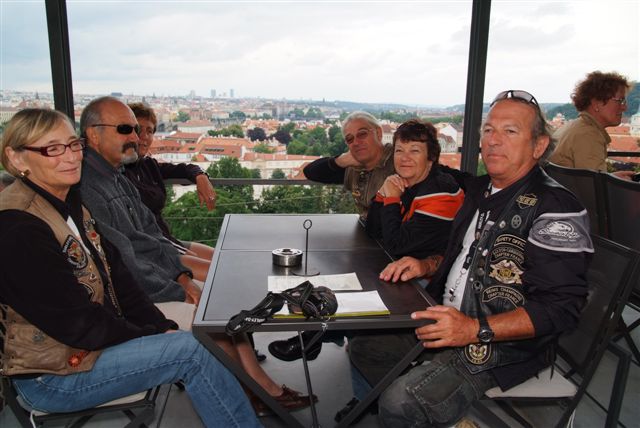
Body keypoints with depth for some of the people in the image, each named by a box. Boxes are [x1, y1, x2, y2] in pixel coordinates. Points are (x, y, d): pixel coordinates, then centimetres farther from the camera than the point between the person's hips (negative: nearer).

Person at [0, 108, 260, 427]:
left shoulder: (70, 204, 5)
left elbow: (117, 278, 4)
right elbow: (77, 323, -22)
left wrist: (163, 328, -6)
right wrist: (152, 336, -12)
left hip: (95, 339, 8)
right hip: (52, 376, -7)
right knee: (188, 351, -18)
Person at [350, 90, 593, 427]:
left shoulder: (556, 209, -18)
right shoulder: (479, 189, 9)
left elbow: (560, 308, -23)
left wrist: (477, 330, -31)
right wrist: (424, 265, 3)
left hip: (506, 346, -9)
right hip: (446, 324, 9)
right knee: (362, 346, 12)